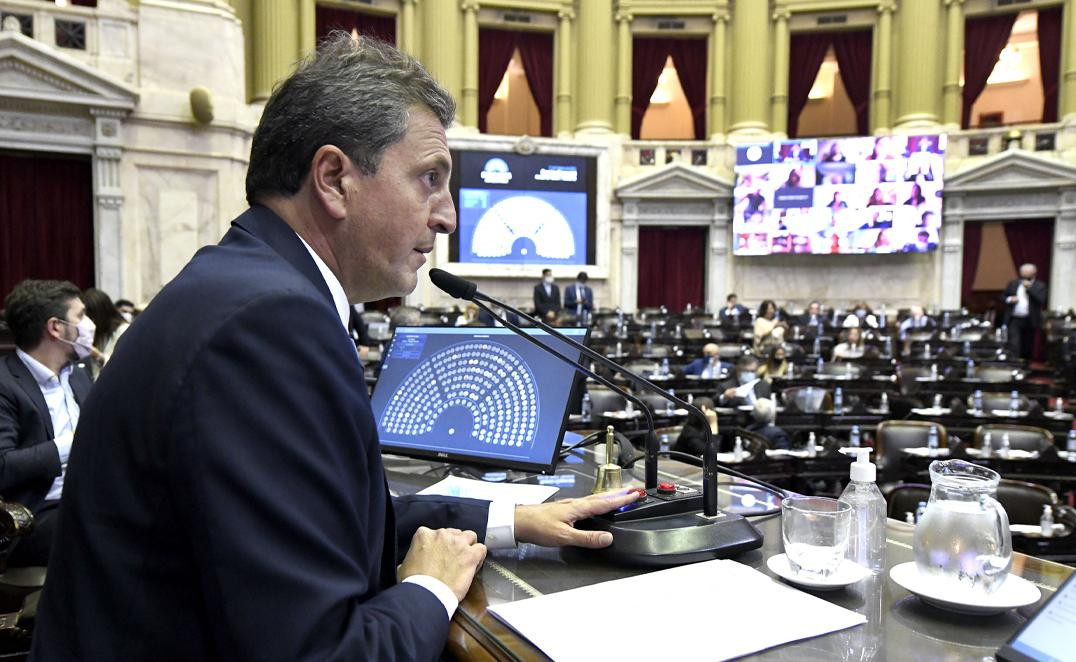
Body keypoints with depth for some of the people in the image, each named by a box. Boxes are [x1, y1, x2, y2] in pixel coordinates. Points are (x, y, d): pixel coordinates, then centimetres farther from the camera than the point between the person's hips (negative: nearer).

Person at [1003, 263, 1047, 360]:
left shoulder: (1040, 286, 3)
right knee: (1014, 345, -10)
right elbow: (1003, 297, 12)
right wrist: (1009, 299, -9)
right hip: (1014, 320, 0)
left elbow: (1042, 300, -11)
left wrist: (1030, 288, -15)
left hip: (1030, 321, 0)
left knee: (1027, 347, 9)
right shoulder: (1012, 284, 9)